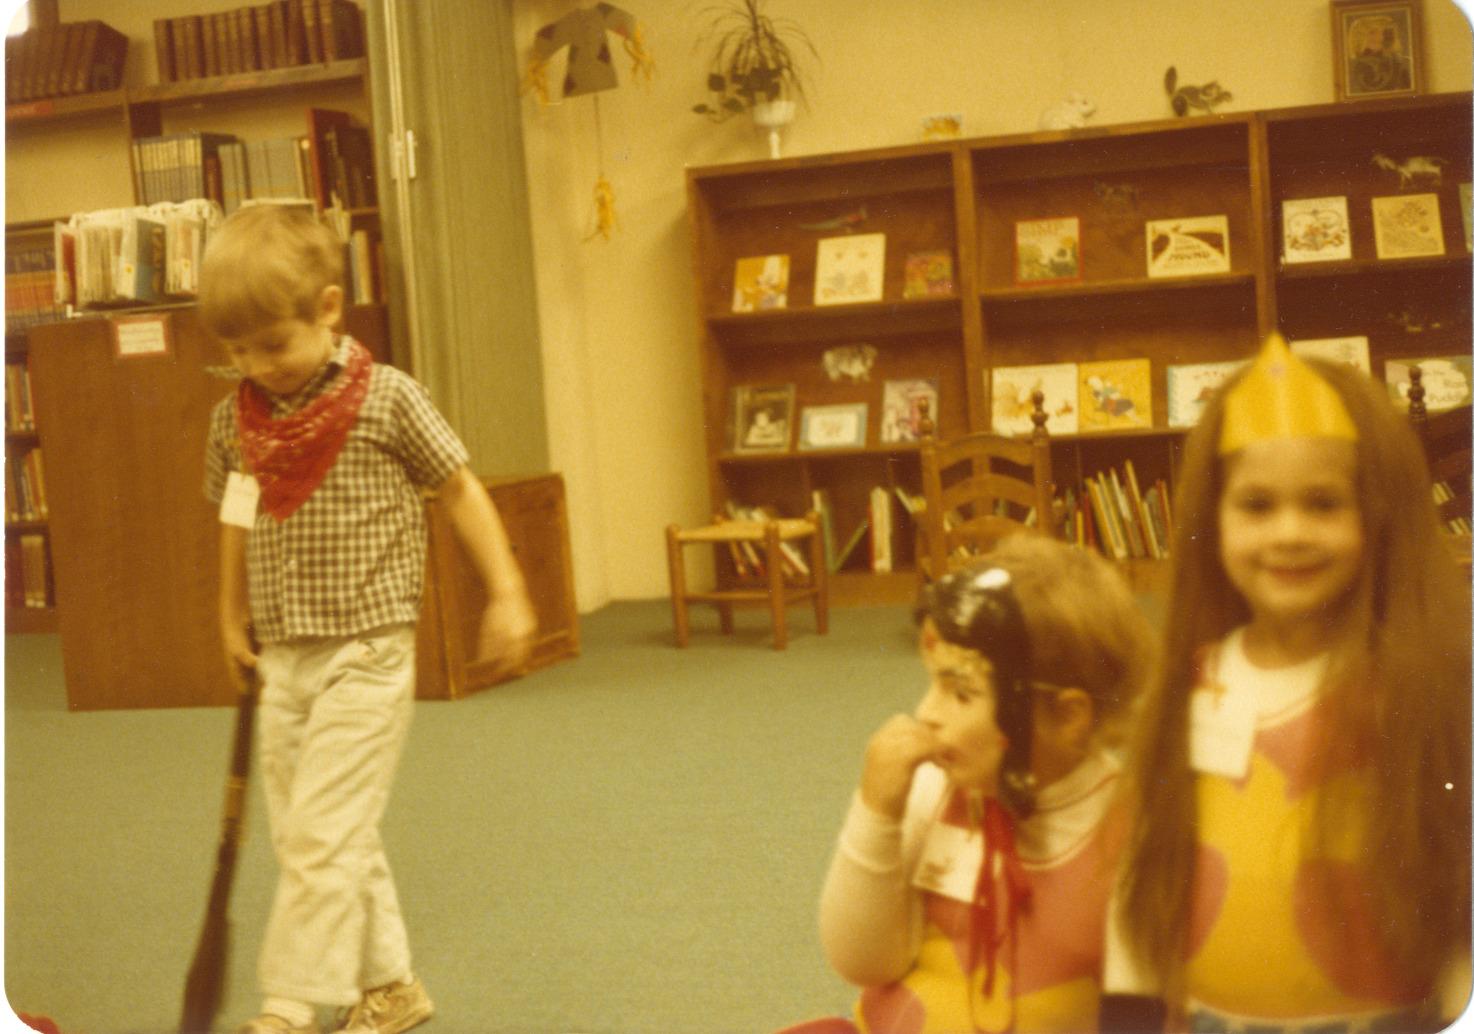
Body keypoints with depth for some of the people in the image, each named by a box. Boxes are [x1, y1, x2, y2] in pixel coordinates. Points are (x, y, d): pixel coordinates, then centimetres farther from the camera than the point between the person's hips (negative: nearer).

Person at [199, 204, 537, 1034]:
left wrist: (506, 593, -4)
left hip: (366, 652, -6)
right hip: (285, 657, 6)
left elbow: (461, 491, -2)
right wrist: (233, 616, 24)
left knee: (322, 832, -10)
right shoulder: (236, 419, 5)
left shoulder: (387, 400, -10)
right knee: (325, 837, 12)